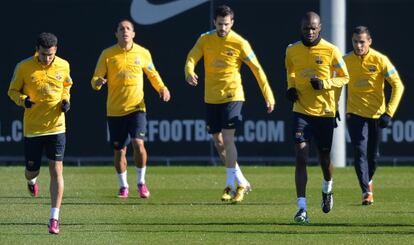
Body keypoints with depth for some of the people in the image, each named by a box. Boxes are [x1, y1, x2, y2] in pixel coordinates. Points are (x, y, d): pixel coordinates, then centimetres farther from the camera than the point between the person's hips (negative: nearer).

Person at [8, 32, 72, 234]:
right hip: (32, 128, 0)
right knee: (31, 171, 8)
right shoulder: (24, 67, -8)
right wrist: (23, 100, -20)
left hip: (56, 126, 1)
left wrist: (66, 100, -2)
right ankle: (32, 181, 49)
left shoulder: (63, 66, -1)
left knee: (56, 170, -8)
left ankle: (54, 218, -6)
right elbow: (12, 91, 1)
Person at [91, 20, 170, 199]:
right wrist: (98, 82, -24)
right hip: (115, 110, 0)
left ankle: (141, 182, 1)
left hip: (136, 108, 0)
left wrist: (162, 88, 1)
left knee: (138, 143, -17)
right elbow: (96, 79, 0)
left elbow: (152, 74, 18)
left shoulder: (143, 53, 4)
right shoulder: (108, 54, 0)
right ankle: (123, 186, 23)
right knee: (119, 150, 4)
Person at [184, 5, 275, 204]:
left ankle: (232, 184, -10)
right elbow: (192, 57, -11)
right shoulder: (205, 40, 2)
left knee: (227, 139, -15)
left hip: (232, 96, -5)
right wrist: (189, 72, -35)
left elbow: (257, 69, -5)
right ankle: (241, 182, 22)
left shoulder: (239, 43, -8)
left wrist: (268, 96, -7)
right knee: (218, 142, 10)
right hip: (211, 98, 5)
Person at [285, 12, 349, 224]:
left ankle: (327, 189, 46)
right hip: (301, 110, 1)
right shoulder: (292, 51, 0)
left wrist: (325, 84, -17)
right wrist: (291, 87, 1)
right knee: (301, 157, -13)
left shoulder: (331, 51, -8)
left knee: (324, 158, 12)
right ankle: (302, 208, -16)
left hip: (325, 111, -1)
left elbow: (344, 77, 1)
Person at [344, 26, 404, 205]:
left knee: (373, 155, 11)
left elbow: (398, 86, -9)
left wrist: (389, 113, -17)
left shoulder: (380, 60, -11)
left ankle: (368, 180, 39)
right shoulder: (346, 61, -5)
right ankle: (366, 191, -15)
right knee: (360, 152, -15)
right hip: (355, 114, 0)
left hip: (376, 114, 0)